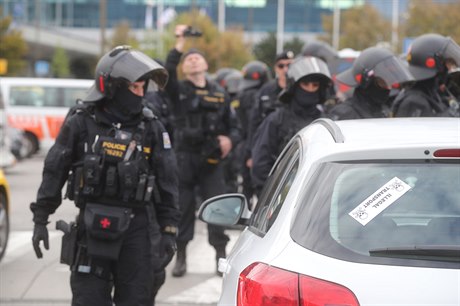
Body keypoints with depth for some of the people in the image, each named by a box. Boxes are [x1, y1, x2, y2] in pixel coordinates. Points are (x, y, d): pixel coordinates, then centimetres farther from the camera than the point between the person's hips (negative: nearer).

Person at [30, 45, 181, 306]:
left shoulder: (151, 128, 3)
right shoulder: (81, 123, 0)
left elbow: (168, 183, 6)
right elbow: (54, 171, 6)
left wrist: (169, 231, 2)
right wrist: (41, 219, 5)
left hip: (138, 228, 1)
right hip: (92, 228, -1)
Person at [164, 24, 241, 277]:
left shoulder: (219, 94, 12)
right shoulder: (179, 90, 5)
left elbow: (233, 125, 17)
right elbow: (167, 74, -17)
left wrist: (230, 139, -5)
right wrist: (179, 45, -21)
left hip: (211, 160, 1)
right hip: (184, 157, -1)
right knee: (182, 206, 2)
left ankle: (221, 255, 6)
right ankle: (181, 256, 12)